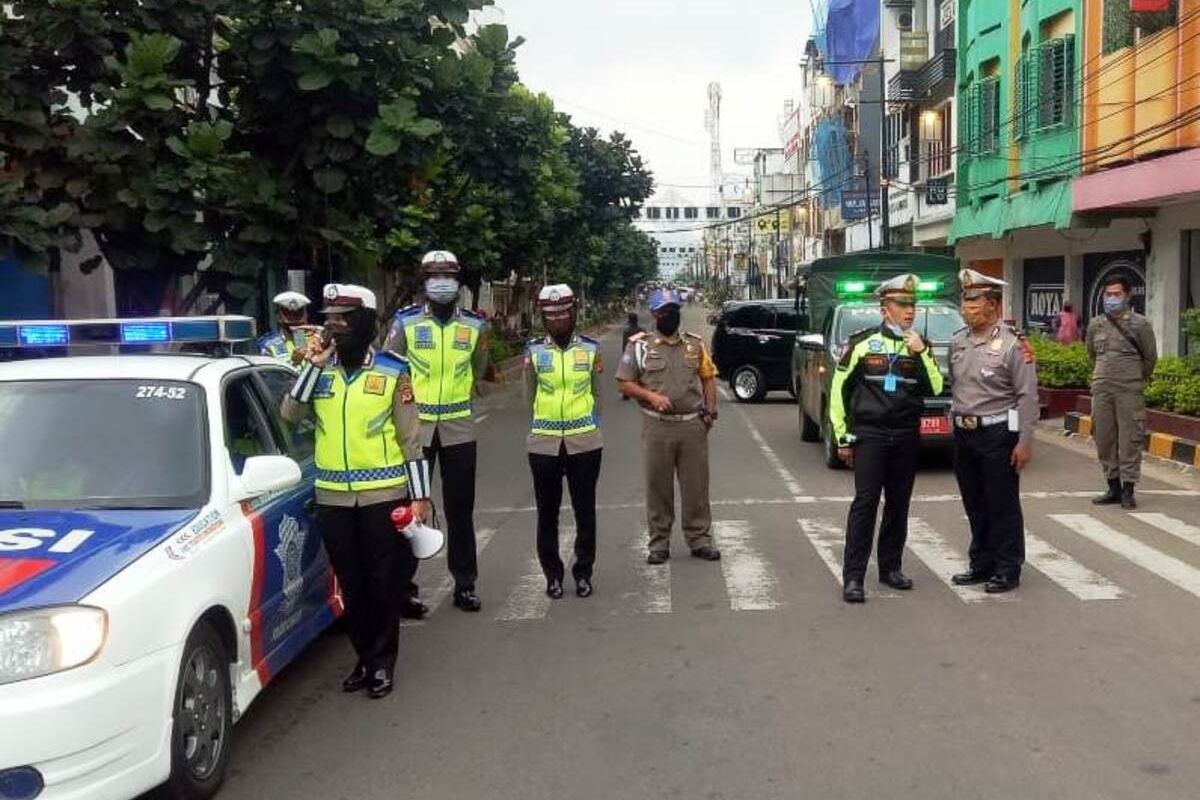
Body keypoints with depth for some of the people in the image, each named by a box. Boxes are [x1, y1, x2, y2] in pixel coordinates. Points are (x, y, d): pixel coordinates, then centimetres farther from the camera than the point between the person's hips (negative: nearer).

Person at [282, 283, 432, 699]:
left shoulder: (392, 371, -4)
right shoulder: (320, 368, 6)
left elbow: (410, 437, -2)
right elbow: (290, 414, -7)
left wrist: (420, 495, -5)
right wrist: (312, 367, -14)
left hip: (384, 494, -3)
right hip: (333, 497, 3)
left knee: (383, 582, 4)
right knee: (351, 583, 12)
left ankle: (382, 662, 16)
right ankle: (365, 657, 26)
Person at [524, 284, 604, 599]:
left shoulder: (591, 348, 2)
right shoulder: (534, 351, 2)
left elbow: (596, 395, 9)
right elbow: (530, 397, 9)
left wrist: (589, 426, 6)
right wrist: (548, 422, 9)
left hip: (585, 442, 0)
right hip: (544, 443, 0)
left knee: (585, 511, 6)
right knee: (547, 513, 7)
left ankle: (583, 573, 19)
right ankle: (552, 575, 19)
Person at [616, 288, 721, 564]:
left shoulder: (695, 344, 10)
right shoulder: (640, 346, 2)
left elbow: (708, 377, 16)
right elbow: (624, 383, 1)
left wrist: (710, 409, 3)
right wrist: (652, 396, -13)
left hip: (693, 425, 2)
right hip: (657, 427, -2)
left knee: (697, 485, 7)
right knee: (658, 487, 4)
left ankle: (699, 539, 19)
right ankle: (659, 543, 15)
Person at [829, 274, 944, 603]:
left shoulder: (920, 346, 9)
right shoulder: (862, 343, -2)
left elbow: (935, 389, 1)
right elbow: (839, 389, 2)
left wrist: (922, 353, -11)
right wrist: (842, 436, 1)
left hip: (907, 436, 4)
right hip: (869, 434, -4)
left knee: (899, 504, 9)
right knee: (865, 503, -8)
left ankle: (890, 567, 22)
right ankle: (853, 577, -6)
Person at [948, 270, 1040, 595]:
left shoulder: (1013, 343, -11)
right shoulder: (957, 341, 8)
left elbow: (1027, 396, -12)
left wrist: (1025, 441, -15)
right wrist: (957, 421, 14)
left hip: (998, 433, -6)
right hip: (964, 432, 6)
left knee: (1003, 506, 2)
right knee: (975, 506, 14)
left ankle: (1008, 570, 12)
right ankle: (981, 564, 26)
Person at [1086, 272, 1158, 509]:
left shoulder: (1140, 324, -4)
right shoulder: (1095, 324, 7)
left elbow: (1150, 358, 5)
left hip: (1129, 391, -4)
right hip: (1101, 390, 4)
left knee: (1130, 439, -3)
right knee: (1104, 439, 7)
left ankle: (1128, 489, 4)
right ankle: (1113, 487, 18)